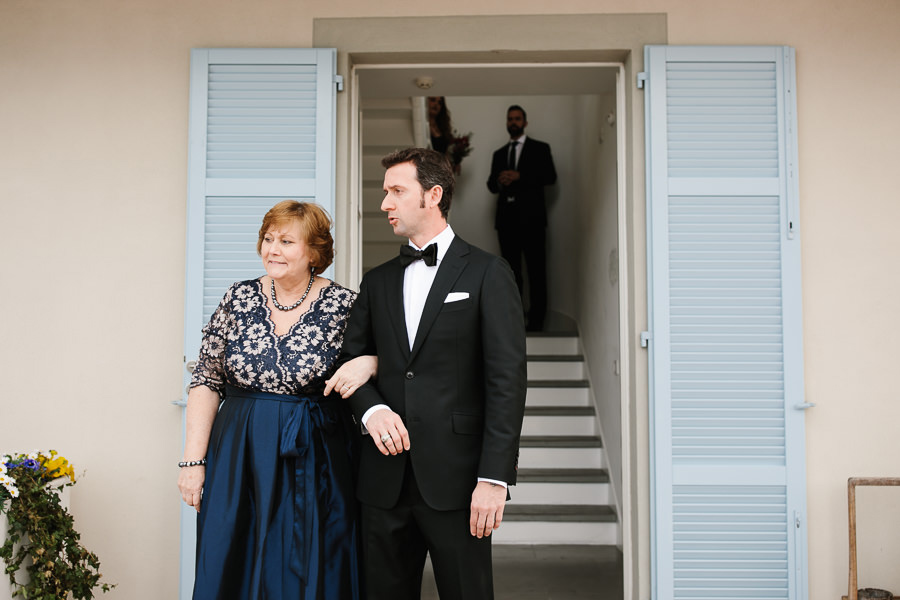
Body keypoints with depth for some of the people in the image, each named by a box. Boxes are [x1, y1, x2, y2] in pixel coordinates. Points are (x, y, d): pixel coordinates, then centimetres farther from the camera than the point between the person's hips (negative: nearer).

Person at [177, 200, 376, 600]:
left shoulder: (344, 306, -6)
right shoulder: (239, 298, 2)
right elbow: (206, 382, 3)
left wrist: (367, 363, -22)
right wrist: (193, 460, -1)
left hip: (314, 465, -2)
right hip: (239, 461, 2)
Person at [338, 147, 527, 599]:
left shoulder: (486, 273, -1)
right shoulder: (377, 282, 15)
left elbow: (507, 379, -7)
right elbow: (349, 360, 14)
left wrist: (494, 476, -14)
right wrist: (370, 409, -8)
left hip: (455, 478, -4)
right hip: (384, 479, 4)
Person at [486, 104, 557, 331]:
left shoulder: (540, 148, 8)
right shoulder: (499, 154, 21)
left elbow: (550, 177, -5)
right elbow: (491, 185, 17)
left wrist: (519, 176, -14)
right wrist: (499, 182, -8)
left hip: (531, 217, -4)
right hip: (507, 218, 4)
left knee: (536, 268, -5)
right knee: (511, 269, 5)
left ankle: (536, 318, -2)